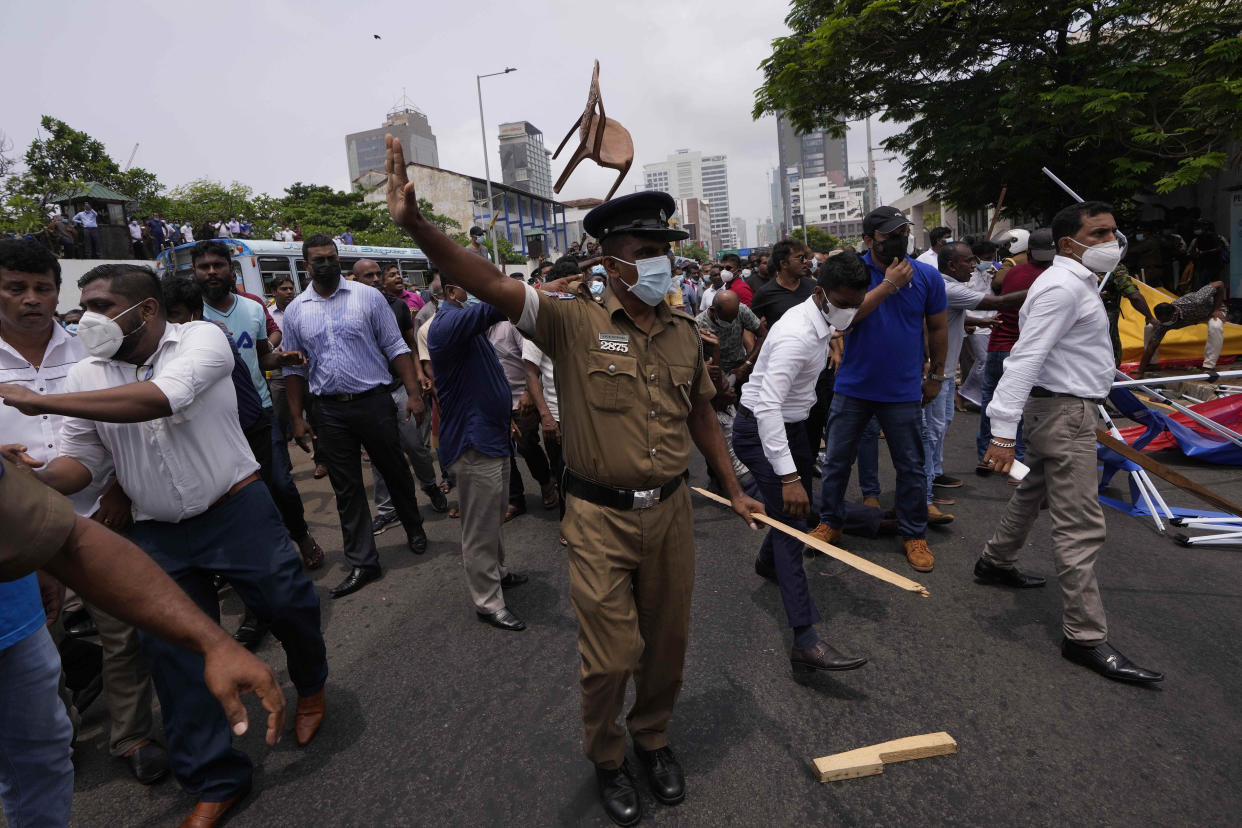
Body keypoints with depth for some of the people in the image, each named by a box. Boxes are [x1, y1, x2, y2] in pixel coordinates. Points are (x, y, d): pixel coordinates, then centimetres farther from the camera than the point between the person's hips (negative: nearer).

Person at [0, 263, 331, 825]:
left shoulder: (201, 339, -11)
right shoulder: (87, 374, 2)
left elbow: (160, 398, -30)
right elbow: (80, 461, -1)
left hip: (237, 511, -4)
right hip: (158, 535, 5)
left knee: (291, 609, 1)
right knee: (172, 651, 7)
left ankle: (311, 688, 38)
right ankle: (214, 782, 24)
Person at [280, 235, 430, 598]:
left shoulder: (368, 297, 0)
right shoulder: (295, 311, 7)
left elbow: (395, 348, -1)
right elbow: (294, 368, 11)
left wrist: (413, 393, -9)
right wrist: (297, 418, 6)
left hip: (374, 402, -2)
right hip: (328, 411, 2)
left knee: (396, 473, 11)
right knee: (346, 488, 7)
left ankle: (415, 530, 36)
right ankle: (362, 562, 18)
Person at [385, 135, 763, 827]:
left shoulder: (682, 332, 3)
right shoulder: (574, 320, -11)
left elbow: (701, 413, 14)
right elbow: (493, 284, -24)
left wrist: (734, 490, 17)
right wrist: (416, 225, -39)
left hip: (671, 510, 4)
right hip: (601, 517, -4)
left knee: (668, 641, 19)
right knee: (611, 656, 9)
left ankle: (654, 737, 48)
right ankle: (608, 758, 40)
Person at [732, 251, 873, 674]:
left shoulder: (820, 321, 3)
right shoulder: (797, 336, -29)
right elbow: (767, 407, -36)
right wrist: (788, 476, -39)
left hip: (791, 425, 10)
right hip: (759, 431, -10)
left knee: (801, 507, 22)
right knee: (791, 520, -17)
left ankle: (768, 561, 51)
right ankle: (805, 640, -18)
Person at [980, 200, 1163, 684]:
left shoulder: (1076, 282, 15)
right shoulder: (1063, 286, -18)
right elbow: (1024, 358, -27)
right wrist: (1003, 432, -33)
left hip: (1066, 411, 11)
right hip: (1065, 413, -11)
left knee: (1034, 493, 24)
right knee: (1080, 525, -9)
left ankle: (996, 563, 42)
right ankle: (1086, 638, -3)